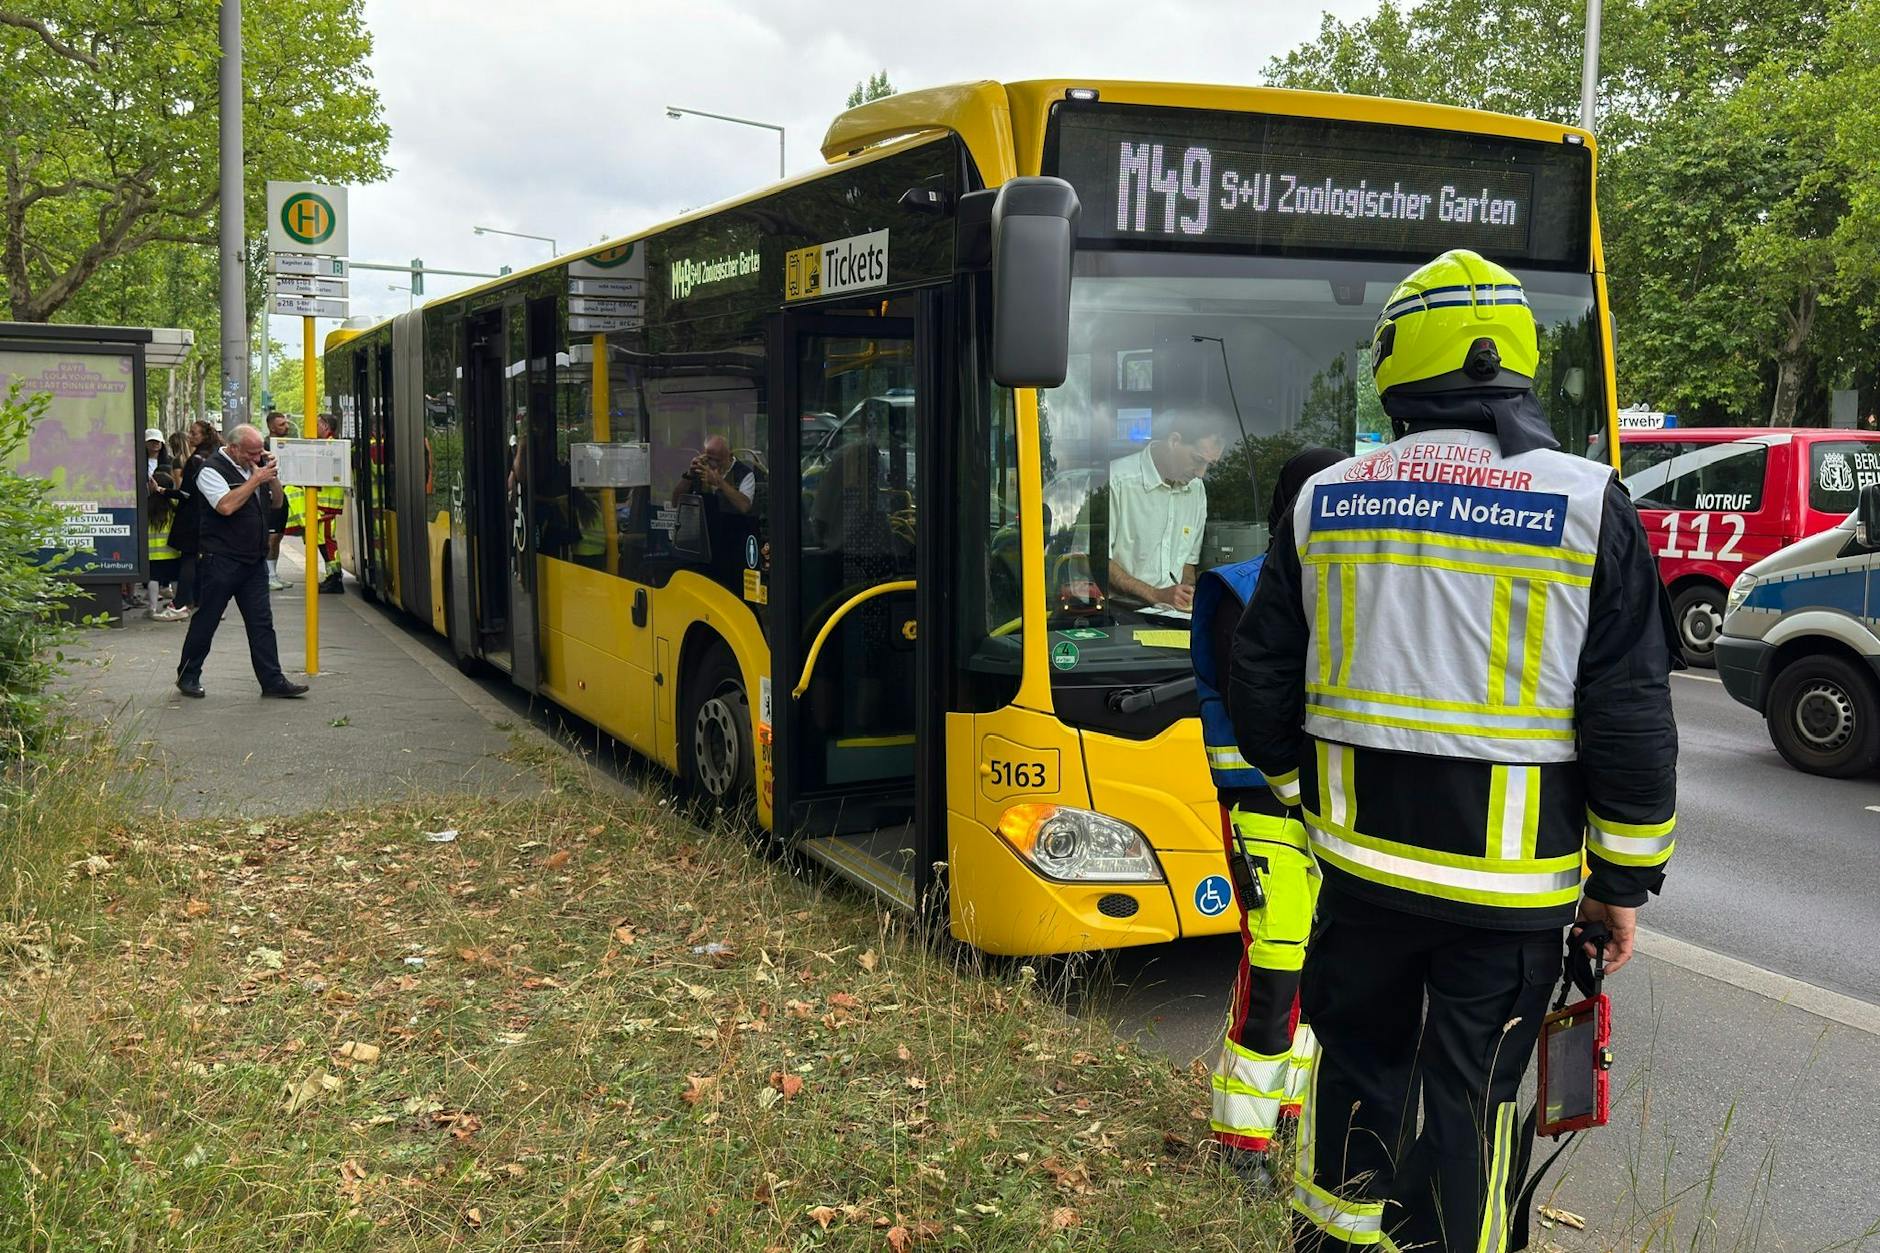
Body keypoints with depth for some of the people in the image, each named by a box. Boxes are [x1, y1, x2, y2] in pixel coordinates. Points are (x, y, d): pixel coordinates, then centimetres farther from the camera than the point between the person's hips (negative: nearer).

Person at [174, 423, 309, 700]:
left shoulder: (253, 466, 12)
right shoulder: (212, 470, -10)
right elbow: (226, 506, -25)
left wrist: (271, 475, 3)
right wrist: (256, 480, -18)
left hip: (254, 561, 7)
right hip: (221, 561, -6)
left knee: (261, 622, 4)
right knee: (205, 622, 4)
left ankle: (272, 681, 5)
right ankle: (187, 677, 18)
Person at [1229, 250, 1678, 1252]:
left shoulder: (1326, 501, 0)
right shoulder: (1588, 505, -8)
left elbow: (1261, 684, 5)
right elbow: (1632, 715, -8)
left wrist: (1301, 789, 23)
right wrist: (1624, 880, 2)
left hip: (1362, 854, 3)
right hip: (1513, 872, -2)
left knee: (1359, 1058, 20)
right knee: (1471, 1093, 9)